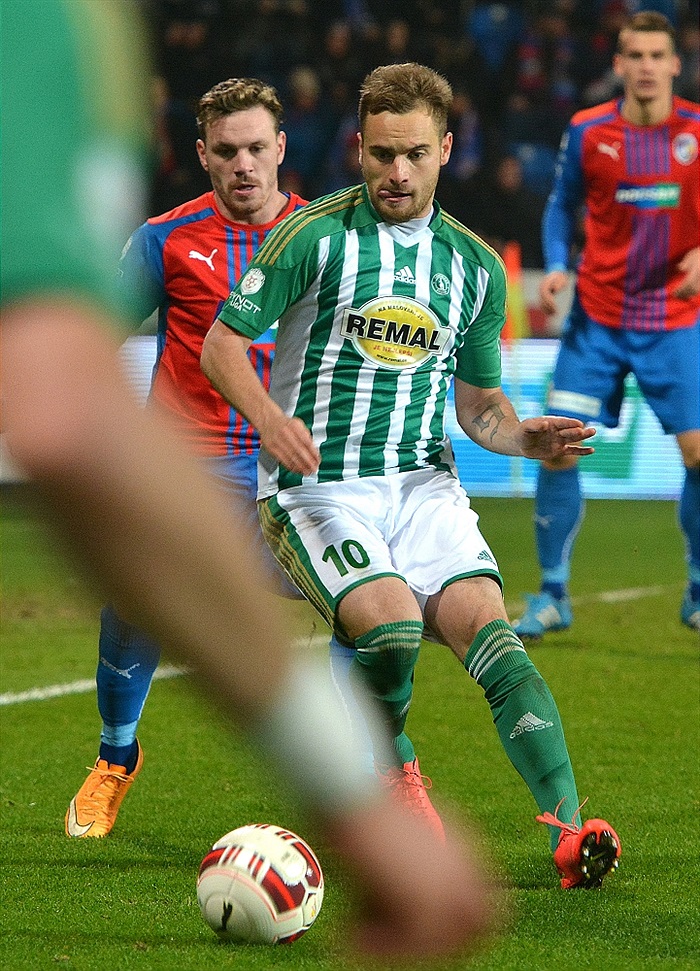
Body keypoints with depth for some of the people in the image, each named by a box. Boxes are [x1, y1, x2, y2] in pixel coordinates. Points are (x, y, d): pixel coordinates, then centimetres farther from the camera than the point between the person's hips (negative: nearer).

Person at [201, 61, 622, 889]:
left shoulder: (476, 267, 11)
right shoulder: (315, 236, -3)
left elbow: (479, 404, 20)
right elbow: (220, 346, -2)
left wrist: (525, 437, -2)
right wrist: (268, 415, -22)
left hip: (422, 486, 3)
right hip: (315, 488, -3)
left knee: (487, 625, -22)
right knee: (391, 624, -27)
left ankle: (568, 828, -34)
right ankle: (391, 771, 6)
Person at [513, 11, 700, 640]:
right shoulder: (587, 132, -3)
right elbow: (562, 205, 11)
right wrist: (555, 265, -5)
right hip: (597, 319, 1)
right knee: (558, 448, -6)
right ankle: (553, 595, 7)